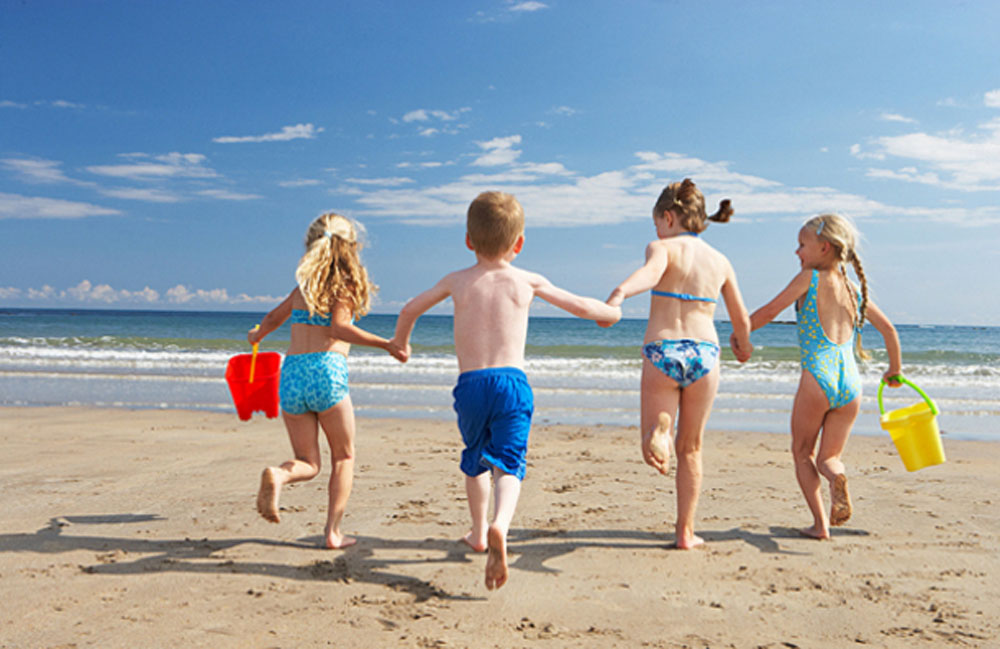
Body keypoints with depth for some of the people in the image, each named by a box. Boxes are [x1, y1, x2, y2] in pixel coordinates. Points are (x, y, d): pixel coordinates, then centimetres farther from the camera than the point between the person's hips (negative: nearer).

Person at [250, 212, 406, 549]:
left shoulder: (304, 285, 17)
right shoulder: (345, 284, 2)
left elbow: (273, 318, 29)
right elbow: (338, 328, -14)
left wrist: (258, 335, 51)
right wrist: (386, 344, -14)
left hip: (291, 372, 5)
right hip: (327, 371, -4)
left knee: (308, 463, 13)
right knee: (343, 457, 14)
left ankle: (277, 475, -19)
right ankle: (333, 531, 8)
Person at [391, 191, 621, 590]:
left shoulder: (456, 281, 10)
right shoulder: (527, 281, 7)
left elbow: (410, 309, 23)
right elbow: (580, 307, 16)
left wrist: (400, 342, 43)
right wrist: (611, 312, 37)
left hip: (469, 385, 2)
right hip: (511, 381, -2)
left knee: (475, 459, 23)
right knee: (508, 463, -4)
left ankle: (479, 532, 36)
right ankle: (499, 526, -32)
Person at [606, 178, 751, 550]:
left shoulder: (662, 248, 1)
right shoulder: (721, 261, 13)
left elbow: (650, 272, -24)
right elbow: (742, 321, 17)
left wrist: (621, 293, -43)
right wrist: (742, 345, 39)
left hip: (661, 353, -3)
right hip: (704, 353, 3)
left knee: (654, 446, 7)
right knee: (690, 448, 17)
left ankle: (658, 432, -29)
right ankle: (685, 531, 21)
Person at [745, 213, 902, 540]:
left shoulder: (809, 278, 2)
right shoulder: (854, 288, 17)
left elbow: (769, 311, -2)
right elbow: (888, 328, 20)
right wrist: (894, 370, 33)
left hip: (817, 378, -5)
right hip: (851, 382, 5)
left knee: (802, 452, 14)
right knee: (829, 456, 15)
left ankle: (820, 523, 1)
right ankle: (837, 476, -20)